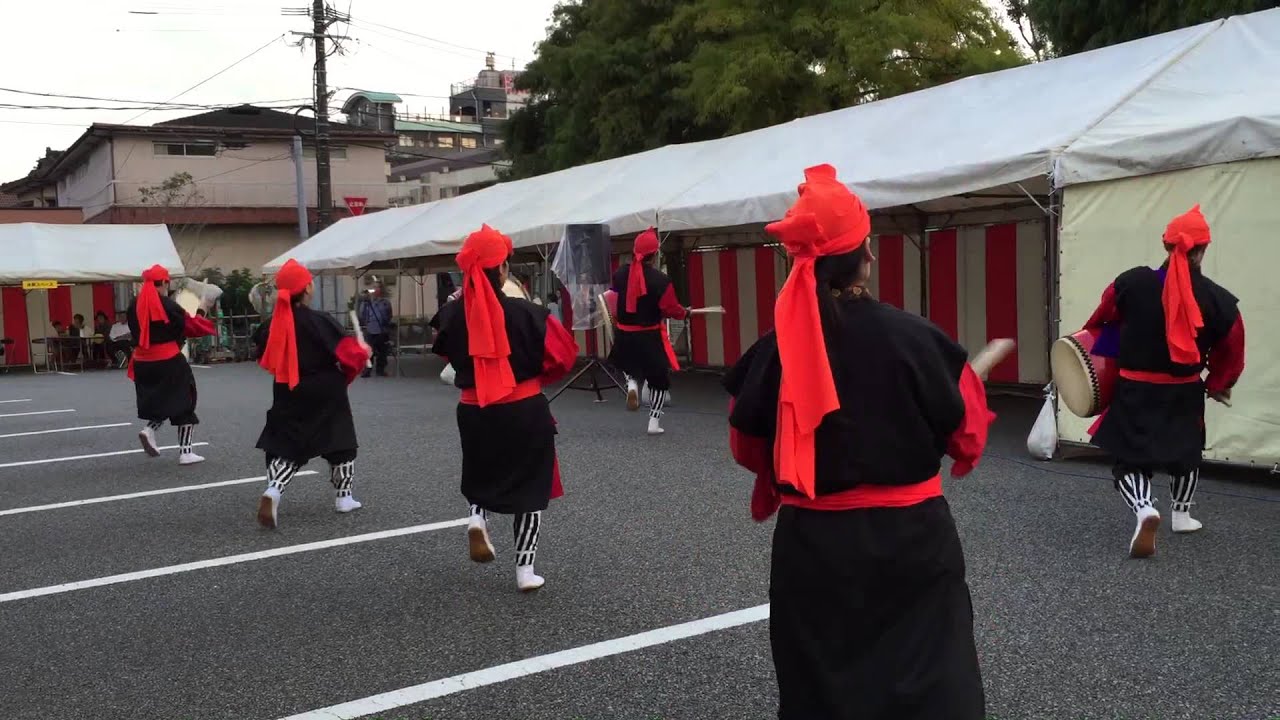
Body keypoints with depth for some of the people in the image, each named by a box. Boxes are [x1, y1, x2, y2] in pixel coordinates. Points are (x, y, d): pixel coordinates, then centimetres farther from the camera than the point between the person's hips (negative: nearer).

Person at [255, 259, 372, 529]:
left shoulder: (277, 322, -2)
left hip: (289, 393, 4)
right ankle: (344, 497, 23)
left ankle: (272, 490, -18)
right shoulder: (320, 321, -18)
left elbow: (269, 360, 10)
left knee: (285, 445, 8)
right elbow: (348, 352, -18)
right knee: (340, 441, 15)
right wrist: (364, 352, 4)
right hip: (325, 394, -4)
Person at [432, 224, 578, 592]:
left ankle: (477, 519, -1)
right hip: (525, 411, -3)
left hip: (474, 412, 3)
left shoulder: (452, 314, -6)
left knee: (482, 475, 29)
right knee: (530, 487, 13)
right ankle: (525, 569, 14)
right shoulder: (526, 312, -16)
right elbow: (563, 356, -8)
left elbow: (448, 354, 12)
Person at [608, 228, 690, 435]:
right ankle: (654, 421, 13)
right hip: (650, 336, -4)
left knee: (631, 367, 32)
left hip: (624, 335, 4)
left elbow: (614, 302, 7)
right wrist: (685, 312, 9)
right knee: (659, 378, 13)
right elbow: (672, 309, -10)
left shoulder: (619, 274, -4)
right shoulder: (660, 279, -17)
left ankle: (632, 384, 1)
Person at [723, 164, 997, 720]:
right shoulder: (913, 337, -14)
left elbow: (748, 448, 3)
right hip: (908, 540, -2)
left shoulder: (777, 346, -9)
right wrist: (967, 382, 14)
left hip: (813, 544, 2)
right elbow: (966, 439, -4)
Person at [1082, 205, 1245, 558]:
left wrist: (1087, 352, 22)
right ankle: (1181, 513, 40)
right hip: (1184, 393, 2)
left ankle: (1144, 509, -22)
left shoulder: (1131, 283, -12)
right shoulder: (1219, 300, -10)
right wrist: (1219, 386, 20)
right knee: (1186, 450, 27)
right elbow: (1230, 354, 1)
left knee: (1129, 460, 5)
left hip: (1135, 390, -1)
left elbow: (1101, 324, 2)